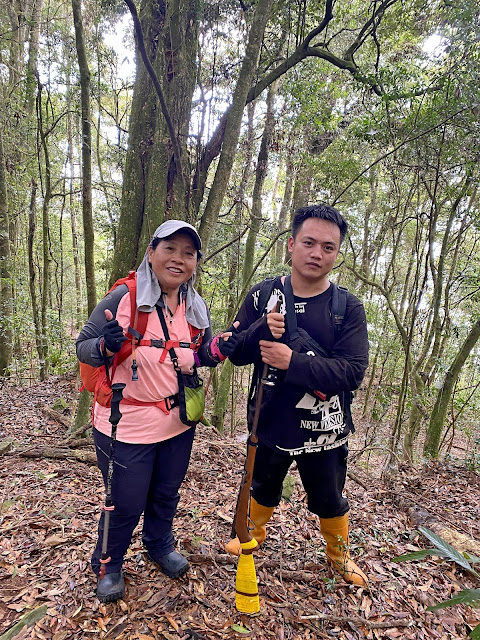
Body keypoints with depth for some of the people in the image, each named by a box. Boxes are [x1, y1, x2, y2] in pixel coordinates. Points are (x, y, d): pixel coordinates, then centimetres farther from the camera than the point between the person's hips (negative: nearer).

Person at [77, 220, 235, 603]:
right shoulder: (123, 297, -17)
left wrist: (217, 349, -12)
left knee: (167, 492, 24)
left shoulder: (197, 308, -1)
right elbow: (83, 349, -10)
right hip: (126, 426, -4)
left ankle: (160, 544, 55)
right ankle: (108, 565, 44)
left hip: (179, 423, 5)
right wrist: (107, 345, -33)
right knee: (126, 505, 12)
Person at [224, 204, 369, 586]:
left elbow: (353, 371, -21)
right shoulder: (263, 295, -7)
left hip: (323, 430, -1)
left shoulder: (348, 307, -12)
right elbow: (236, 352, -7)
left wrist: (294, 362, -32)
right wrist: (262, 330, -27)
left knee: (330, 501, 22)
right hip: (269, 424, 2)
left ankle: (339, 554, 53)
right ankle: (254, 533, 57)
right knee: (263, 490, 26)